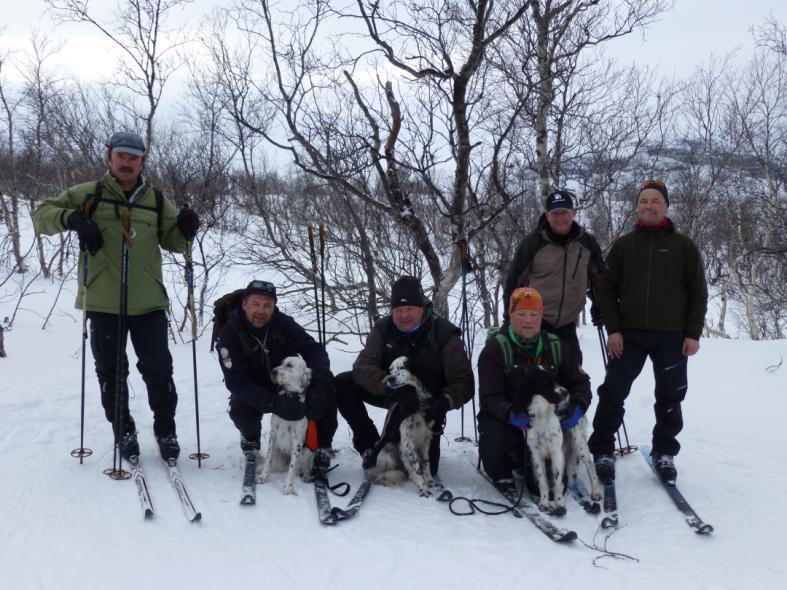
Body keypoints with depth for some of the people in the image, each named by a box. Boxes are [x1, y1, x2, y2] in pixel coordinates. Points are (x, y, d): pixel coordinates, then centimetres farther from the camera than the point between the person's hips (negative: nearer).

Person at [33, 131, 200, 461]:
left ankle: (166, 430, 23)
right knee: (111, 372, 10)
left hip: (149, 302, 1)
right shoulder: (88, 194, 4)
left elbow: (173, 242, 13)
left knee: (158, 370, 4)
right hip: (103, 302, 0)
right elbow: (42, 215, 6)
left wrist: (186, 229, -10)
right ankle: (124, 432, 27)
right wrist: (71, 218, -15)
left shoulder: (156, 200, 9)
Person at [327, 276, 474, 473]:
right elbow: (363, 367, -27)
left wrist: (443, 403, -45)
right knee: (343, 384, -19)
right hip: (393, 396, 2)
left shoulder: (443, 334, -22)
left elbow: (464, 383, -23)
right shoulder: (383, 329, -16)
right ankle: (370, 444, -4)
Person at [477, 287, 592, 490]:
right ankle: (502, 476, -1)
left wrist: (576, 408, -15)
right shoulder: (495, 348, -11)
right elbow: (490, 397, -18)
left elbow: (579, 382, 8)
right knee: (494, 435, -37)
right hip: (506, 418, -3)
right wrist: (511, 415, -39)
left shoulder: (557, 348, 3)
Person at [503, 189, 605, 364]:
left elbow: (599, 276, 16)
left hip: (567, 325, 4)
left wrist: (599, 306, 11)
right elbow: (515, 279, -4)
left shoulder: (587, 242, 0)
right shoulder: (532, 243, -10)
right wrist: (511, 315, -4)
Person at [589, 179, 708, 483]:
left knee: (669, 398, 8)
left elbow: (698, 293, 5)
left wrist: (693, 333, -3)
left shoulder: (683, 246, 4)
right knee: (613, 392, -2)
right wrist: (613, 329, -6)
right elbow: (607, 289, 4)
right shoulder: (623, 245, 6)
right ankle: (602, 451, 9)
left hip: (672, 336, 0)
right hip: (629, 335, 0)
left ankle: (664, 453, 24)